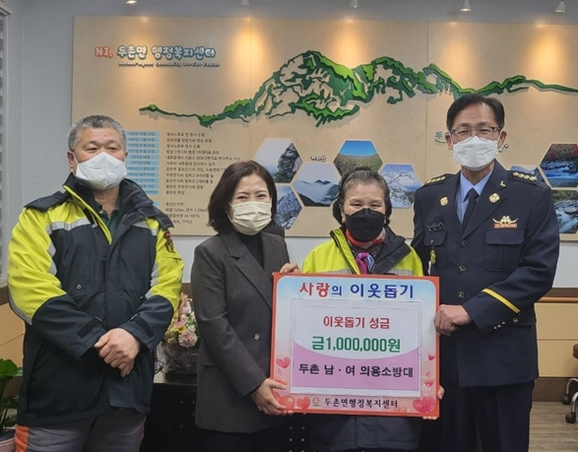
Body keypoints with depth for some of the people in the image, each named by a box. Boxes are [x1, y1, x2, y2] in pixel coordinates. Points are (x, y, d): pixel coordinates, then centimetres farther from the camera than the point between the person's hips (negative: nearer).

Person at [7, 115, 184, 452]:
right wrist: (97, 341, -18)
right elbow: (31, 291, -12)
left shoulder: (151, 222, 10)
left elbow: (167, 286, 2)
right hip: (59, 387, -3)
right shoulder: (41, 217, 0)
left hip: (129, 385, 3)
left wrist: (134, 333, -16)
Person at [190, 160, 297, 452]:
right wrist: (253, 383, -17)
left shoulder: (277, 245, 9)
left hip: (274, 389, 5)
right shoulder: (210, 253, -8)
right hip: (231, 394, -5)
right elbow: (214, 326, -14)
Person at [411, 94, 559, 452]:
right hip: (442, 351, 3)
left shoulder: (533, 196, -4)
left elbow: (539, 271, -13)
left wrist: (471, 310, -18)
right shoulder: (429, 197, 8)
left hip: (504, 354, -3)